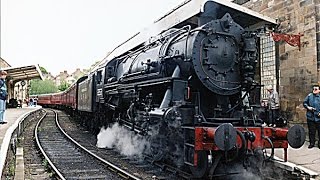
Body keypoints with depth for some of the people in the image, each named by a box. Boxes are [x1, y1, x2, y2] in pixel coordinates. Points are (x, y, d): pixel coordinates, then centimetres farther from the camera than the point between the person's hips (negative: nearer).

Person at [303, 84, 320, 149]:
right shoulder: (309, 96, 5)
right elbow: (304, 103, 11)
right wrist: (308, 107, -8)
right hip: (310, 117, 2)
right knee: (311, 131, 9)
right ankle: (312, 143, 20)